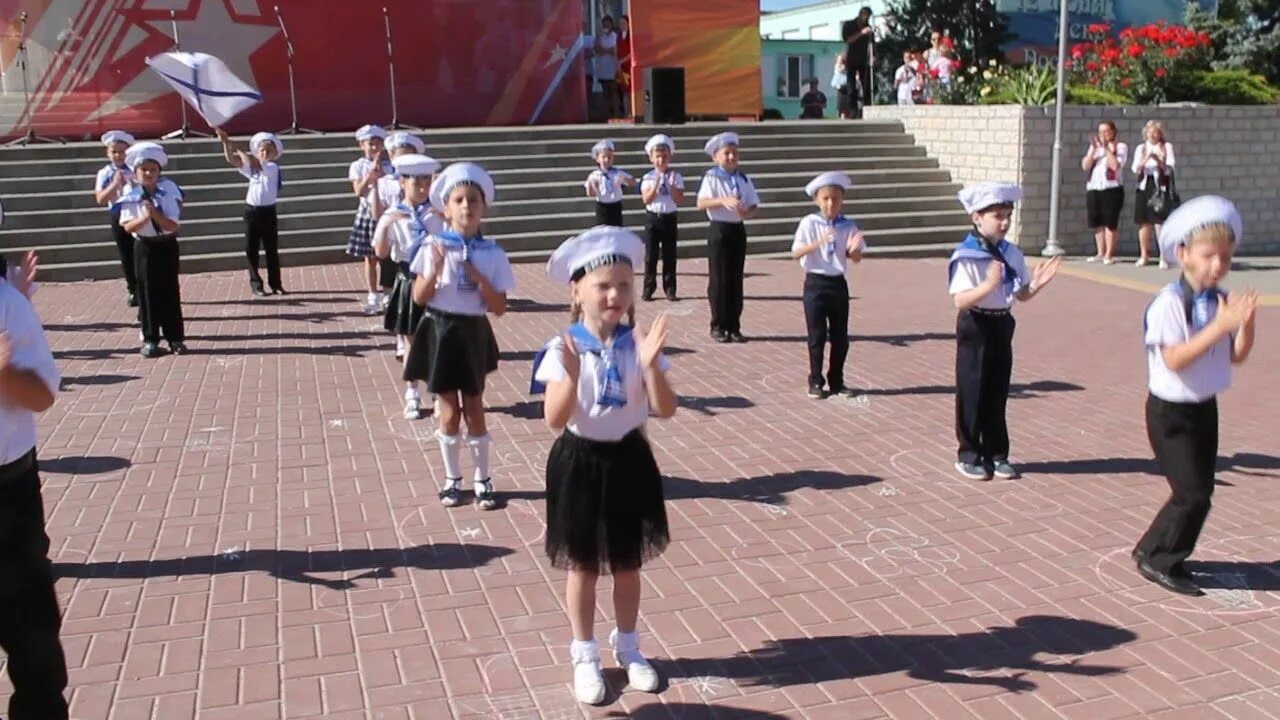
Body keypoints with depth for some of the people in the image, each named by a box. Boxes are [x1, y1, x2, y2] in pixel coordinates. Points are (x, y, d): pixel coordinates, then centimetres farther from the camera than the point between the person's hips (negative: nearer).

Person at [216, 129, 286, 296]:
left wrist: (237, 149, -17)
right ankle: (256, 284, 12)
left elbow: (253, 163, -22)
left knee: (272, 249, 4)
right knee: (251, 249, 4)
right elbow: (233, 161, -1)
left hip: (268, 212, -4)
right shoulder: (252, 169, 8)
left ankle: (275, 284, 13)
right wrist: (226, 142, -14)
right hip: (252, 211, 4)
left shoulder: (272, 168, -6)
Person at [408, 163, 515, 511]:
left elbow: (500, 308, -5)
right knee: (450, 411, 7)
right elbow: (419, 298, -6)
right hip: (441, 331, -1)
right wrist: (436, 271, -21)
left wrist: (480, 280, -18)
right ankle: (452, 479, 24)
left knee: (474, 409, 9)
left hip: (473, 332, 1)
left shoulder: (492, 253, -5)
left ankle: (483, 480, 23)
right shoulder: (434, 246, -8)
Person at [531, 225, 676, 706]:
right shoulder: (563, 349, -14)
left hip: (629, 459, 2)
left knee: (628, 563, 16)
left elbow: (665, 410, -13)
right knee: (583, 567, 11)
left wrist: (651, 366, -28)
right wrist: (572, 377, -36)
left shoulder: (638, 343, -7)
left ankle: (627, 647, 37)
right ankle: (584, 655, 29)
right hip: (580, 462, -2)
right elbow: (554, 419, -20)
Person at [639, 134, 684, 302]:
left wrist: (671, 185, -17)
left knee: (670, 255, 6)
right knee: (651, 255, 3)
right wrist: (657, 183, -19)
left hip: (670, 218, 1)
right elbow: (646, 199, -13)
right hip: (653, 218, -1)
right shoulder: (648, 178, -2)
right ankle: (648, 289, 11)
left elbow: (680, 200, -6)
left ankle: (670, 289, 13)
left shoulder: (676, 177, 0)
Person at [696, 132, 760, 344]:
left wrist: (748, 212, -15)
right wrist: (722, 201, -33)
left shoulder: (743, 179, 7)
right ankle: (718, 327, 11)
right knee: (718, 279, 0)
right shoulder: (711, 177, -6)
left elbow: (754, 205, 8)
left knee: (736, 279, 8)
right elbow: (701, 203, -18)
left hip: (738, 229, 4)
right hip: (719, 229, -4)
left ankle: (734, 327, 16)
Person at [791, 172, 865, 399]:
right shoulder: (809, 223, -8)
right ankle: (816, 382, 12)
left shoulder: (848, 226, 0)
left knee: (840, 335, 9)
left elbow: (856, 259, 0)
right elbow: (796, 253, -15)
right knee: (817, 335, 2)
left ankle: (837, 381, 21)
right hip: (815, 284, -3)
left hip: (838, 283, 3)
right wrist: (819, 242, -28)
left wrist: (853, 249, -23)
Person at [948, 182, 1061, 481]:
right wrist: (988, 285, -37)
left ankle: (996, 454, 23)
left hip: (1002, 325, 6)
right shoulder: (966, 256, -16)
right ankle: (969, 455, 15)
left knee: (997, 393, 12)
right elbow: (960, 301, -24)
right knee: (972, 393, 3)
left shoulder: (1012, 254, 5)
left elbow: (1022, 295, 10)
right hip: (975, 327, -6)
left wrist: (1037, 283, -10)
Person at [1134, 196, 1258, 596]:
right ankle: (1158, 560, 10)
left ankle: (1153, 550, 27)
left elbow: (1236, 356, 5)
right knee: (1192, 493, -7)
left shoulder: (1222, 302, 3)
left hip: (1205, 408, 8)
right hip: (1170, 412, -8)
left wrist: (1245, 324, -13)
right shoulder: (1169, 303, -20)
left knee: (1200, 491, 12)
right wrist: (1219, 326, -30)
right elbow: (1175, 359, -26)